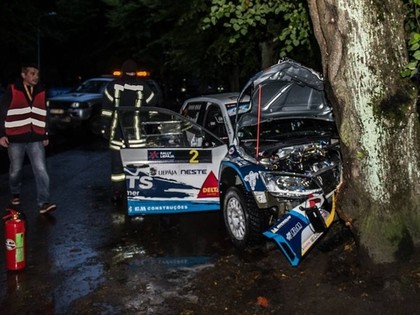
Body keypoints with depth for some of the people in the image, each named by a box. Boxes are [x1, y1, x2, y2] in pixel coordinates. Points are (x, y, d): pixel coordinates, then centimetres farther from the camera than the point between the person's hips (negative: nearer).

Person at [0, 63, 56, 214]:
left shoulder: (41, 92, 8)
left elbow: (46, 115, 16)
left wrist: (46, 135, 15)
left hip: (36, 139, 2)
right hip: (15, 139, -2)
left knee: (41, 170, -7)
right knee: (16, 170, 13)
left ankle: (44, 203, -8)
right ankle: (15, 194, 38)